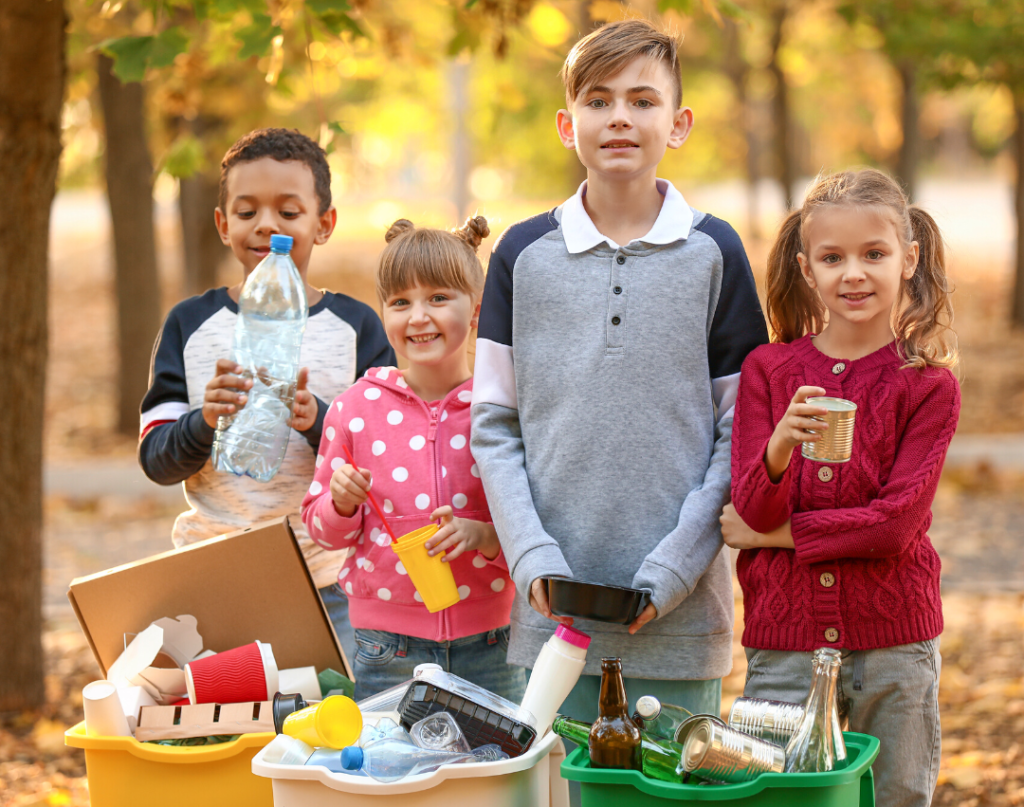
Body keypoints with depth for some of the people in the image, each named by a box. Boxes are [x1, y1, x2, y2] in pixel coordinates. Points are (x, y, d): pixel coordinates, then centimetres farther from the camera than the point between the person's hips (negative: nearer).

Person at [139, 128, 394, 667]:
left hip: (329, 586, 0)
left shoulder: (355, 325, 4)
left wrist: (317, 421, -20)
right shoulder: (190, 324, 6)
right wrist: (205, 421, -20)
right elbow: (154, 459, 1)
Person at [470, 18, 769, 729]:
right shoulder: (524, 255, 6)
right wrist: (531, 554, -7)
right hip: (550, 615, 1)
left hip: (679, 616, -1)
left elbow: (741, 430, 2)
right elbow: (494, 425, 6)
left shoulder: (714, 252, 3)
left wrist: (677, 563, -9)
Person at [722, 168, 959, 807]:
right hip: (783, 642, 1)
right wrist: (778, 449, -26)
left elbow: (897, 524, -10)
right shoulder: (767, 370, 3)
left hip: (894, 639, -1)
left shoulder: (929, 385, -2)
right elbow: (752, 510, -6)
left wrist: (777, 532, -8)